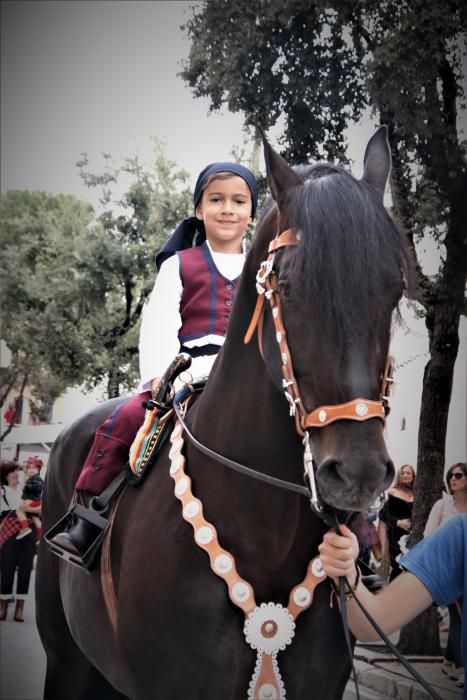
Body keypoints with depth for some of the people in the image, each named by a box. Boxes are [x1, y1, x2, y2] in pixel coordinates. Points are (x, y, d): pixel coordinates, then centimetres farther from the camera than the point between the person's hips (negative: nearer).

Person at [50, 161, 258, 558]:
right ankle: (85, 523, -14)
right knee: (125, 419, -22)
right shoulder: (180, 265, 14)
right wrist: (160, 374, -15)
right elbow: (159, 324, 2)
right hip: (189, 373, -1)